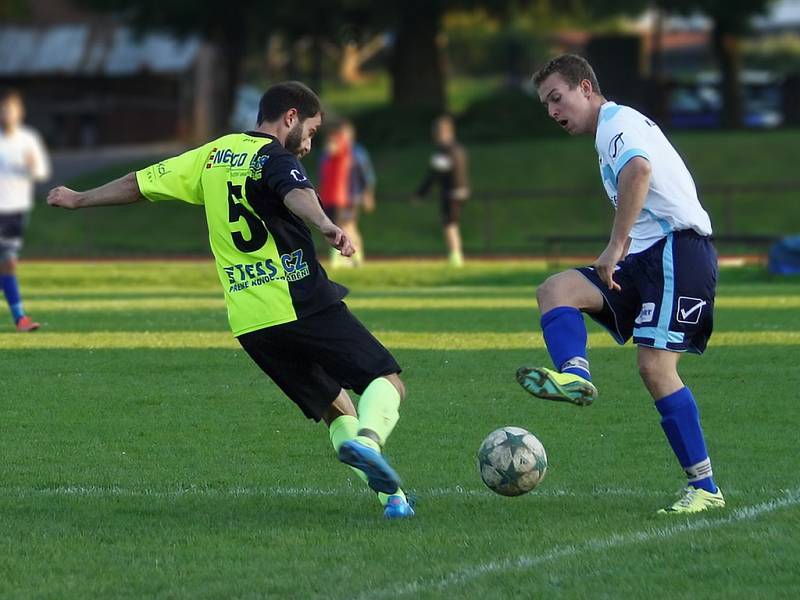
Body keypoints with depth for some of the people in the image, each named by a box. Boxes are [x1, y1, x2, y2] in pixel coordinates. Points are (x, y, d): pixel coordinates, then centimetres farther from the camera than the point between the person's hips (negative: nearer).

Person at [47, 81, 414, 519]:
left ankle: (390, 496, 0)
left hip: (249, 322, 7)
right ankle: (367, 440, -33)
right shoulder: (273, 156, -4)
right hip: (304, 305, -7)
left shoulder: (213, 155, 17)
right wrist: (327, 227, -47)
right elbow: (297, 194, -27)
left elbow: (138, 183, 24)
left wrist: (79, 200, 39)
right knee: (387, 382, -3)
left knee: (336, 409, 15)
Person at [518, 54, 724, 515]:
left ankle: (705, 488, -13)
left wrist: (615, 247, -26)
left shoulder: (617, 120, -6)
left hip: (679, 251, -10)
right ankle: (574, 375, -31)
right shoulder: (617, 128, 26)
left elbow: (639, 169, -27)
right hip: (649, 258, 10)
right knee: (555, 291, -6)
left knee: (655, 366, -16)